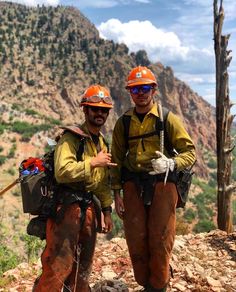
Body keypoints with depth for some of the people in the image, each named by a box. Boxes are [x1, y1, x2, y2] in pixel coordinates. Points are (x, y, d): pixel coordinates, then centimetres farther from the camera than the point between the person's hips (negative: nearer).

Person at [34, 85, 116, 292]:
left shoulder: (102, 142, 15)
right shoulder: (72, 137, -11)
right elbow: (63, 171, -27)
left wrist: (107, 210, 14)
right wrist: (93, 162, -19)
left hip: (88, 206, 8)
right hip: (67, 205, -8)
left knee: (83, 265, 19)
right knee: (59, 265, -7)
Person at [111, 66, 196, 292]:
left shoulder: (168, 119, -2)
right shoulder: (123, 123, 6)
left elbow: (190, 152, -2)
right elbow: (117, 160, 10)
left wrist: (170, 163, -22)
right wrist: (116, 194, 6)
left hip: (162, 185, -2)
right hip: (133, 186, 3)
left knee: (160, 241, 2)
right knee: (136, 241, 7)